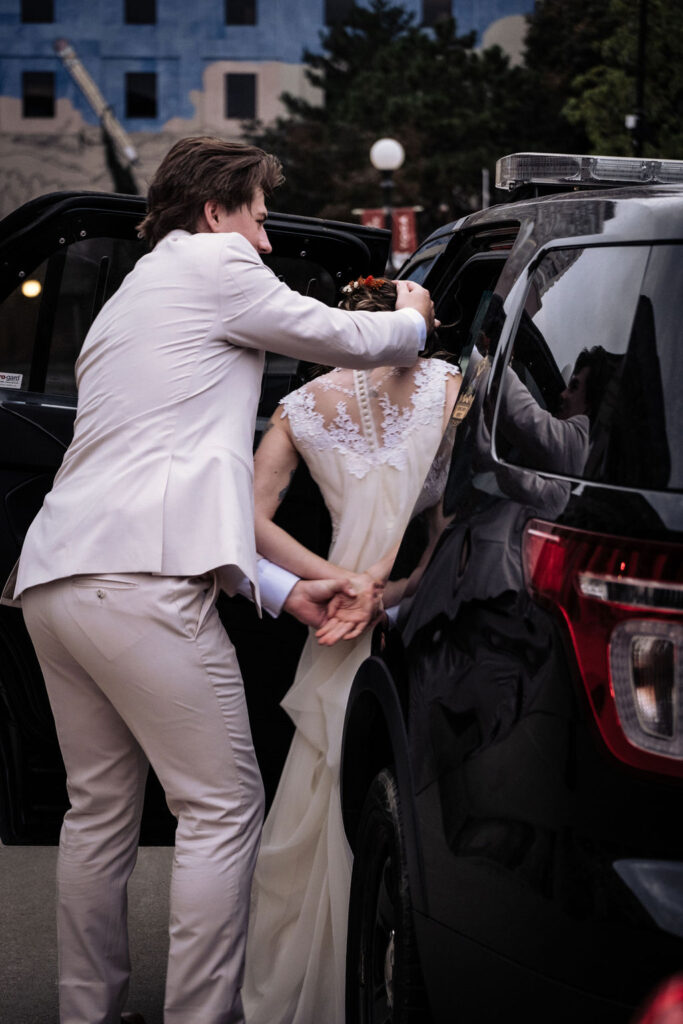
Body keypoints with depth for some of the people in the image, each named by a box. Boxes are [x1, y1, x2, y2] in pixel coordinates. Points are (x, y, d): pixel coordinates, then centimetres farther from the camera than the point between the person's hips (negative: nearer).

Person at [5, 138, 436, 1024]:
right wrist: (412, 320, 31)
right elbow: (352, 340, 6)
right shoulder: (214, 264, 4)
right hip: (138, 584, -9)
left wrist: (282, 590, 23)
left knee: (100, 810, 16)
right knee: (223, 810, -3)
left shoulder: (127, 303, 31)